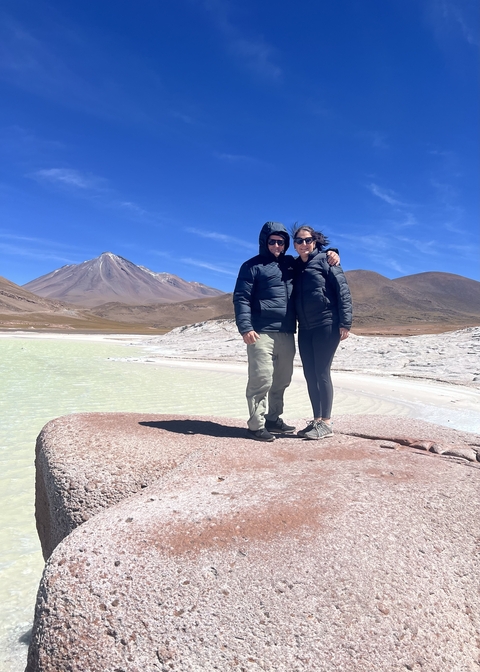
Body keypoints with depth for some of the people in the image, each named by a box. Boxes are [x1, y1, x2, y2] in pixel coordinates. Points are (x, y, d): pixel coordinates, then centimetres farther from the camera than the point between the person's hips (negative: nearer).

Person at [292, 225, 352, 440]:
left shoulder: (325, 260, -3)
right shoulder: (294, 266, 13)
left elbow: (343, 291, -8)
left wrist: (345, 322, -15)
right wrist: (295, 323, 7)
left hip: (327, 325, -6)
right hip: (305, 329, 6)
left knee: (322, 373, -5)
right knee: (310, 375, 7)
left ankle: (326, 423, 4)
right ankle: (316, 420, 17)